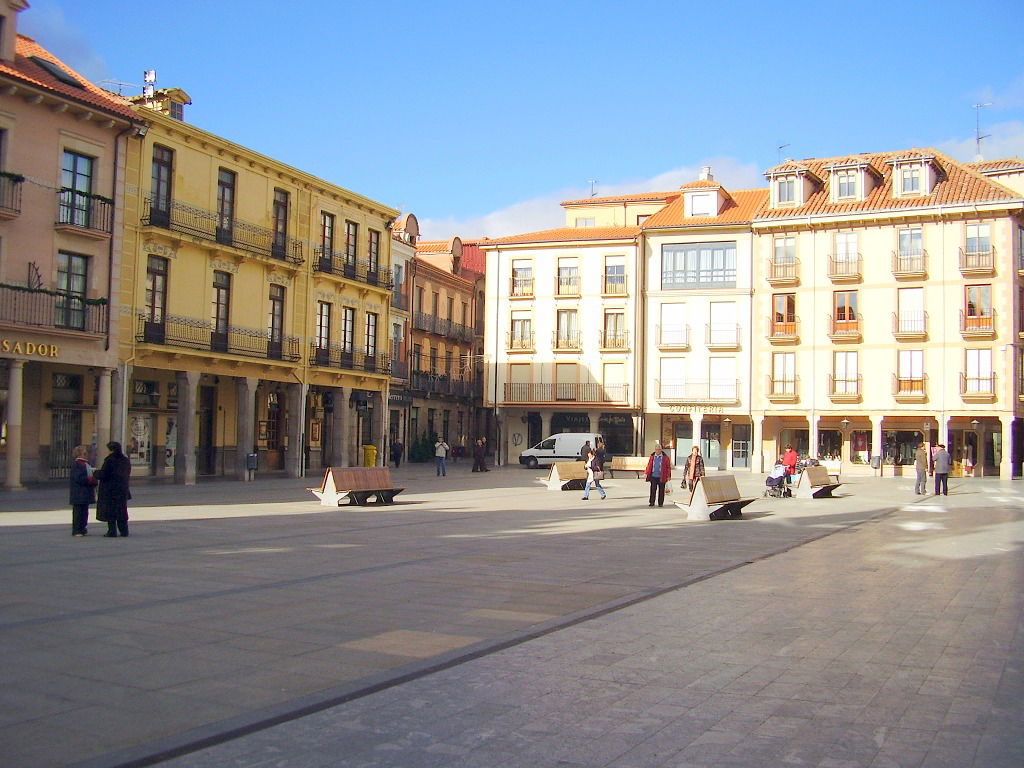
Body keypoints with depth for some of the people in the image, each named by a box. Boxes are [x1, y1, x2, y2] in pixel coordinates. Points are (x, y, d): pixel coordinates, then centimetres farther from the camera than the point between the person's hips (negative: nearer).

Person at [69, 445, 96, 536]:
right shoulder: (76, 464, -12)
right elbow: (78, 478, -19)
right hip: (79, 494, -9)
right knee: (78, 512, -4)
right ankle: (76, 530, 1)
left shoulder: (86, 463, 16)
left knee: (85, 512, 12)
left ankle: (83, 530, 18)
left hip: (86, 493, 9)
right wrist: (91, 480, -20)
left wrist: (94, 480, 5)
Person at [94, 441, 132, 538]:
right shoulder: (125, 460, 6)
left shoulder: (109, 460, -16)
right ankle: (124, 531, 15)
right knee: (121, 510, 13)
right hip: (122, 489, 6)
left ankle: (112, 532, 0)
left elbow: (103, 474, -17)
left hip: (110, 489, -6)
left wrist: (95, 473, 3)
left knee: (110, 510, 1)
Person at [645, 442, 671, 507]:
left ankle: (660, 503, 15)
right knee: (653, 490, 0)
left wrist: (668, 476, -3)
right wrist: (646, 473, 5)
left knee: (661, 490, 6)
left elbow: (668, 467, 1)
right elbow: (649, 465, 13)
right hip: (653, 476, 2)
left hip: (661, 477, -2)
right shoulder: (652, 457, 7)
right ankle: (651, 502, 8)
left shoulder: (665, 457, -1)